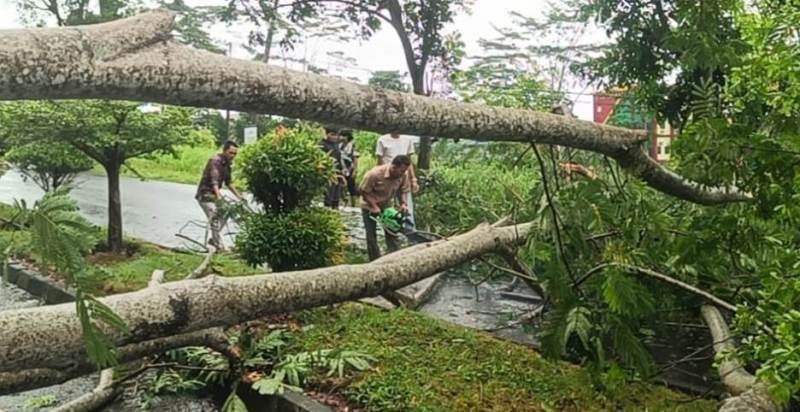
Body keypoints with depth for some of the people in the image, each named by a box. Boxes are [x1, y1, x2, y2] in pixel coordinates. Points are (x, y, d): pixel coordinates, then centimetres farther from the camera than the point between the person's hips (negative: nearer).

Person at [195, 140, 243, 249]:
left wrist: (238, 196, 12)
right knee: (215, 219, -15)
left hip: (214, 195, 9)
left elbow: (228, 182, 16)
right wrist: (218, 195, -47)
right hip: (205, 195, -9)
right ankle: (219, 246, -12)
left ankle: (213, 240, 23)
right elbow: (214, 180, -33)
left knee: (223, 217, 7)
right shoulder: (215, 160, -19)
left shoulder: (227, 163, 7)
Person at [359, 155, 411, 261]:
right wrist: (374, 206, -25)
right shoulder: (375, 174, -33)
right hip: (370, 206, -4)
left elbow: (404, 191, -7)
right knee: (371, 236, 2)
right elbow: (364, 191, -22)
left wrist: (404, 203, -25)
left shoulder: (403, 174, -22)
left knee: (392, 233, 2)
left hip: (386, 205, 4)